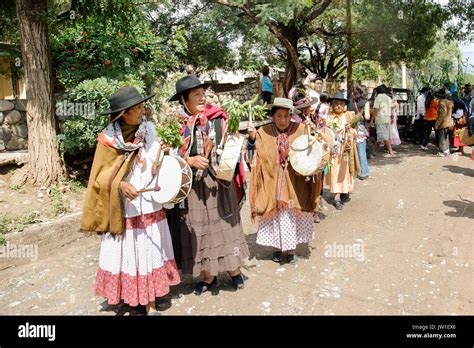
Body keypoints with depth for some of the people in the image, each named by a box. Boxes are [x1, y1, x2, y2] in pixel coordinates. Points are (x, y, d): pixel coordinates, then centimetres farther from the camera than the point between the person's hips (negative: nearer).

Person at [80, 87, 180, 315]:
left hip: (150, 206, 3)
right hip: (123, 209, -3)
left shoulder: (148, 129, -1)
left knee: (150, 252, 8)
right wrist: (120, 184, -23)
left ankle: (150, 303, 20)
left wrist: (164, 153, -10)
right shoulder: (109, 139, -10)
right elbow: (102, 176, -6)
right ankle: (133, 300, 26)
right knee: (127, 253, 7)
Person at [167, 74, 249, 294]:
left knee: (224, 225, 9)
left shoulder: (218, 118, 0)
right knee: (199, 229, 8)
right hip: (193, 185, 0)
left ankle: (234, 270, 27)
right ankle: (208, 276, 25)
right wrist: (190, 160, -17)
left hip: (219, 182, 0)